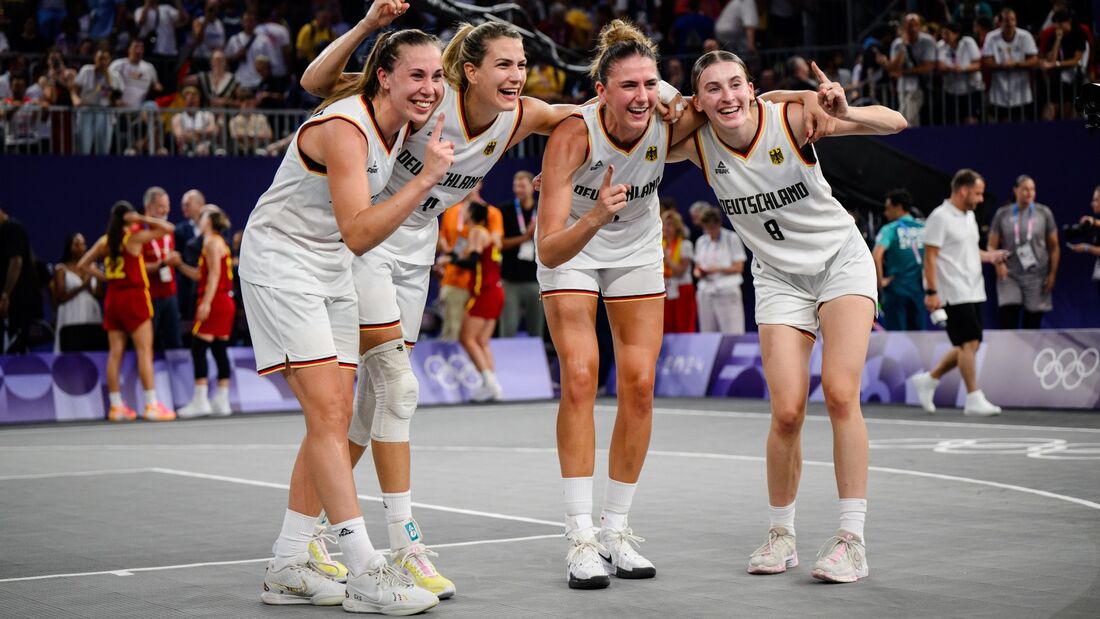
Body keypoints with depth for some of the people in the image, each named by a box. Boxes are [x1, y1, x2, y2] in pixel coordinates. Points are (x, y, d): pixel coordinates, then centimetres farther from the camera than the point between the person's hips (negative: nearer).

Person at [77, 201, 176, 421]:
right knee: (144, 351, -6)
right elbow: (168, 228, -6)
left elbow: (81, 265, 11)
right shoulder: (135, 237, -6)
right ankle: (151, 405, -11)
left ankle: (116, 406, 6)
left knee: (115, 352, 6)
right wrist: (142, 219, -2)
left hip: (112, 297, 6)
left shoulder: (104, 241, 8)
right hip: (134, 297, -5)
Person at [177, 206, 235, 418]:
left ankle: (200, 400, -12)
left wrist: (206, 301, -22)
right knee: (220, 350, 7)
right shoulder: (220, 241, 21)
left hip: (214, 301, -9)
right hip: (226, 302, 9)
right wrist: (181, 265, 24)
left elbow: (214, 273, -17)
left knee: (198, 348, -8)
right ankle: (222, 400, 6)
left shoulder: (211, 241, -7)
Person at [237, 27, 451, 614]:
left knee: (334, 419, 4)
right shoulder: (344, 128, -25)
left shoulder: (400, 123, 2)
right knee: (327, 413, -16)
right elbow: (358, 235, -34)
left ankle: (288, 565, 12)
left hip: (332, 270, 9)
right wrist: (426, 179, -37)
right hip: (280, 263, -9)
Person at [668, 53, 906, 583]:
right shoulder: (696, 143, -13)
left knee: (840, 393, -17)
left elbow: (895, 123, -24)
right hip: (779, 277, 2)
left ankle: (852, 539, -10)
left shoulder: (791, 118, -21)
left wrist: (846, 114, -44)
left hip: (841, 259, -2)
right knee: (787, 411, -10)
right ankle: (780, 534, 12)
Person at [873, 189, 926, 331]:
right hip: (919, 289, 4)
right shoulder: (923, 228, 6)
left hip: (896, 288, -4)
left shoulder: (890, 229, -7)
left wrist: (880, 281, -11)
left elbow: (876, 256, -22)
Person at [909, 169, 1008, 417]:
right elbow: (930, 257, -14)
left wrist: (989, 256, 8)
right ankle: (974, 400, -5)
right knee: (969, 342, -10)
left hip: (973, 292, 9)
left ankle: (928, 380, 22)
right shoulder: (940, 217, -11)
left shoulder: (969, 216, 16)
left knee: (971, 345, 10)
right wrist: (931, 292, -19)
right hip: (954, 293, -9)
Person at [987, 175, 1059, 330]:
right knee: (1007, 322, -13)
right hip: (1009, 276, 0)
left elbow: (1054, 246, 8)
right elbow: (991, 246, 6)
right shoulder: (1002, 214, 4)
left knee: (1032, 325, 4)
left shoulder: (1044, 213, 4)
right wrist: (998, 262, -14)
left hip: (1036, 277, 0)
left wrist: (1052, 274, 0)